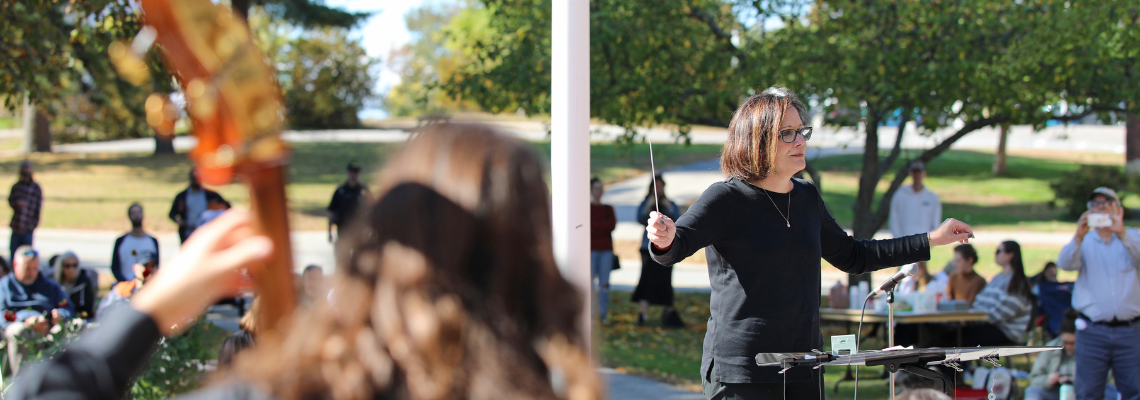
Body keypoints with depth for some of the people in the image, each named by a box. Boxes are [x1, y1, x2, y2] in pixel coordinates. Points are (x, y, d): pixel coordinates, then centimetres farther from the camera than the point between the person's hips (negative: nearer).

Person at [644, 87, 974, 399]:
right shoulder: (726, 199, -8)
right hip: (740, 373, -6)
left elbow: (851, 256, 26)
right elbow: (675, 248, -21)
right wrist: (664, 240, -46)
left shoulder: (807, 198, 12)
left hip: (804, 371, 6)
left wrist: (930, 241, 24)